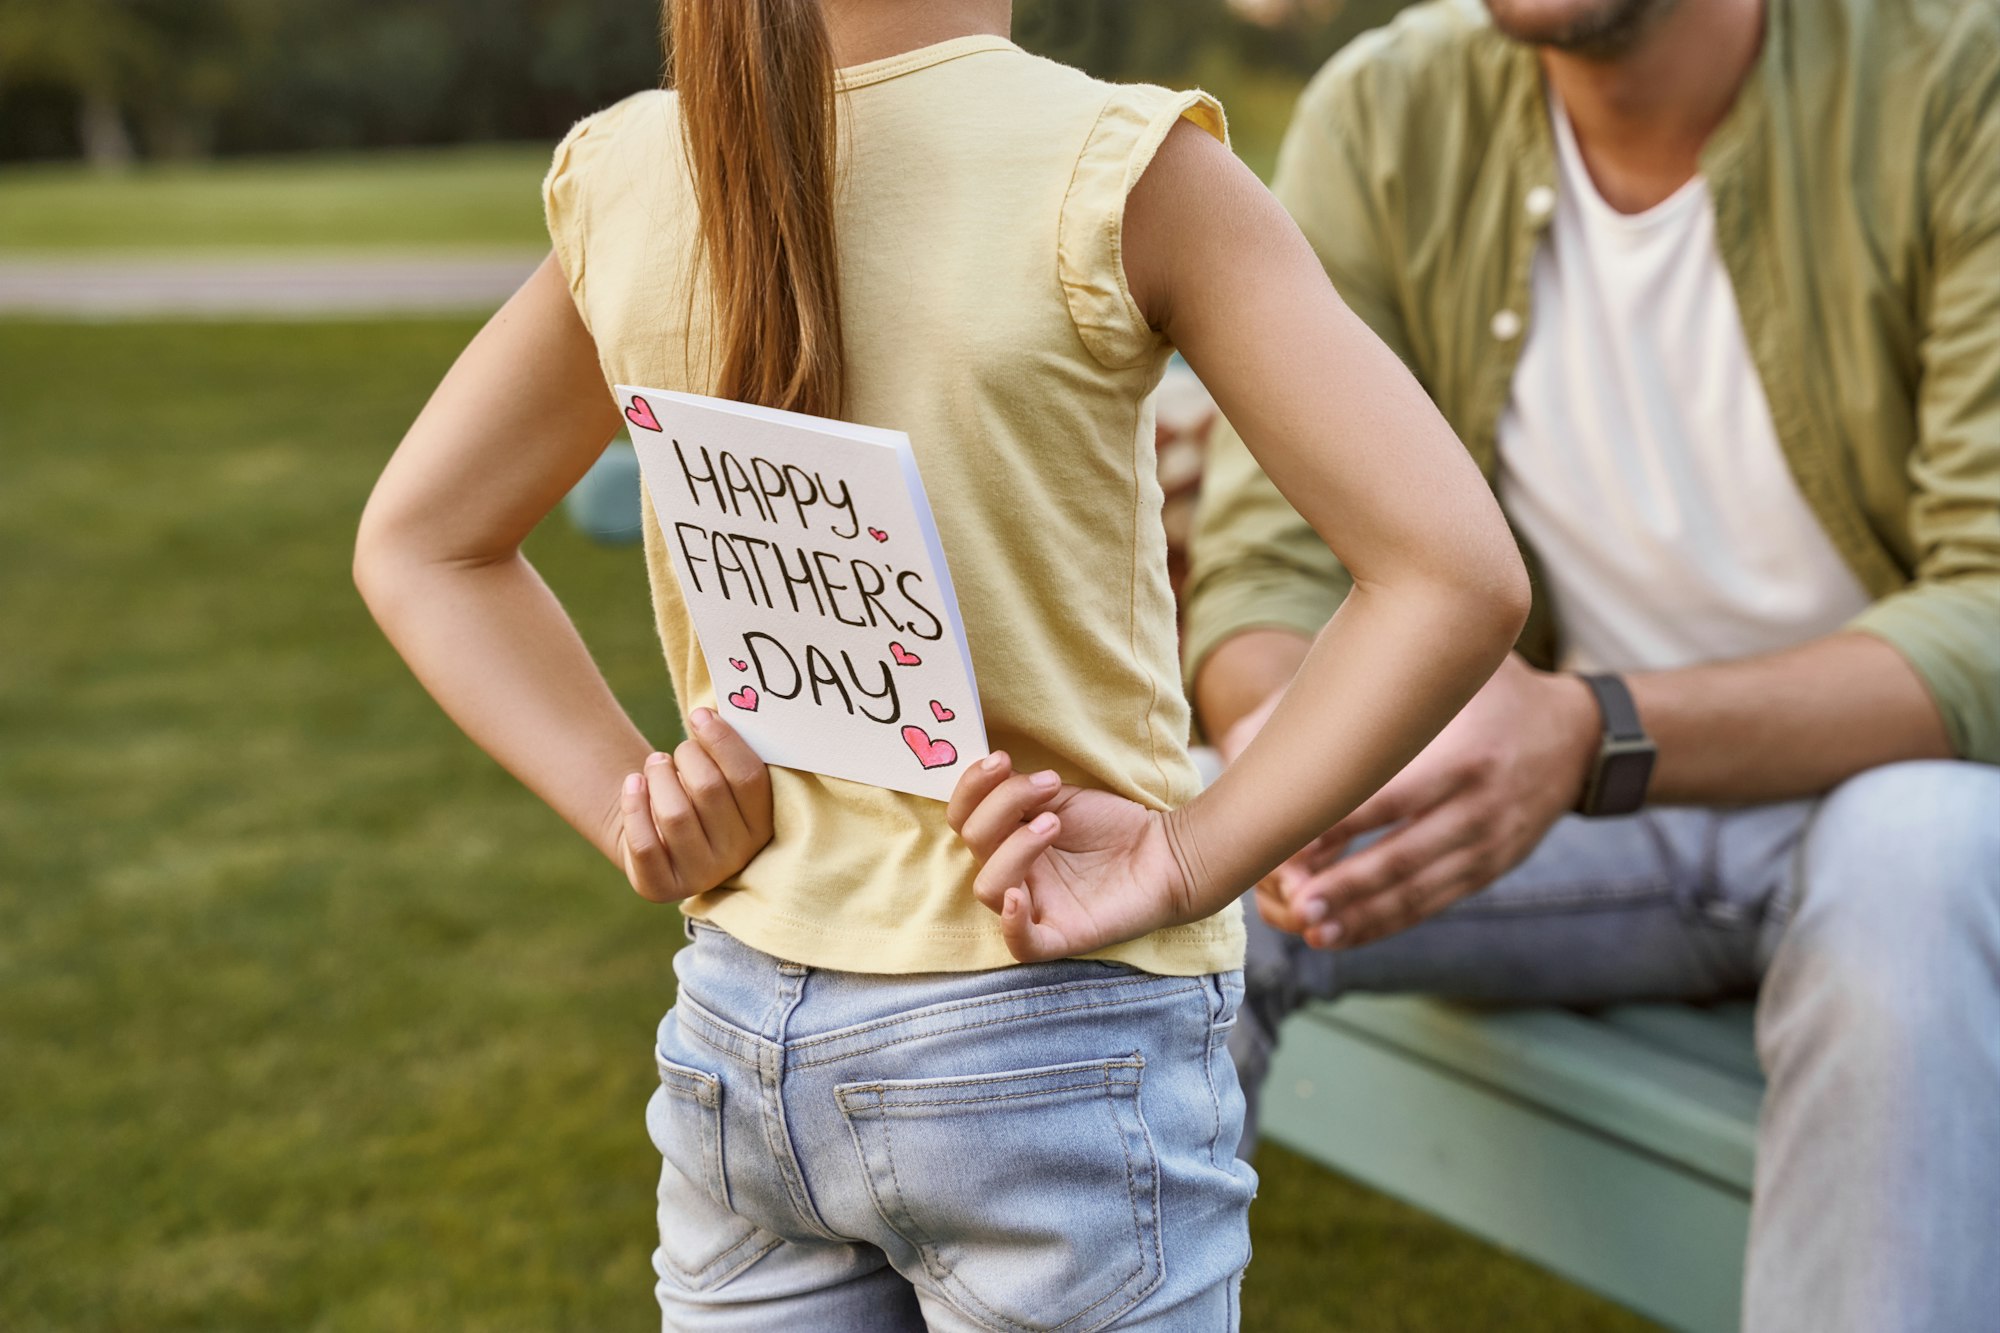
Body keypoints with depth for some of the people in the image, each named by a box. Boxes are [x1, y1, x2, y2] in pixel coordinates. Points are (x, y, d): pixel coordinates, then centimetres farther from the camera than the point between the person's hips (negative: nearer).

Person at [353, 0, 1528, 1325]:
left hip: (738, 1043, 5)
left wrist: (633, 806, 2)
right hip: (1056, 1052, -4)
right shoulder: (1119, 176, -16)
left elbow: (416, 543, 11)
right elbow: (1464, 576, -21)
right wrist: (1197, 858, -14)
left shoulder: (625, 177, -1)